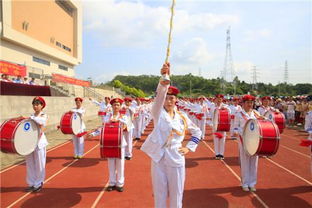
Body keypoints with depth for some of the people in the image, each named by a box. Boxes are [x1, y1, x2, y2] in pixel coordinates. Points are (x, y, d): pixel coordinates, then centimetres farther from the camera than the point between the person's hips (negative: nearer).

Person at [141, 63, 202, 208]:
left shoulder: (182, 117, 2)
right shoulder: (158, 113, -5)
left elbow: (197, 132, 15)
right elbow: (159, 96, -27)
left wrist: (189, 148, 3)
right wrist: (164, 79, -44)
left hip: (176, 159, 2)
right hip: (158, 158, -1)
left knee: (176, 194, 12)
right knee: (159, 194, 10)